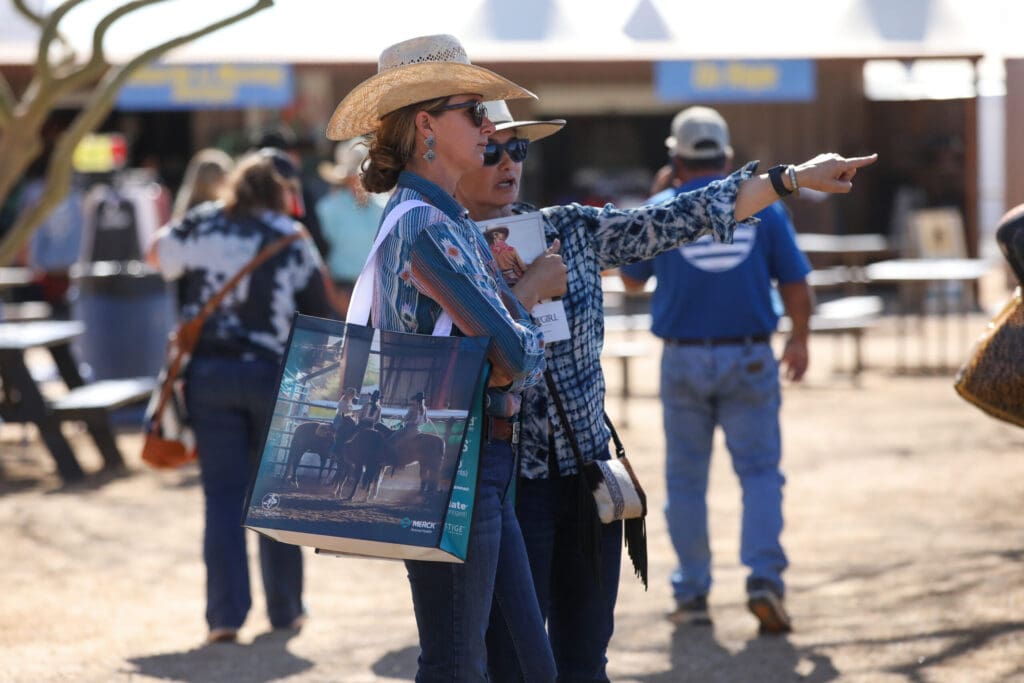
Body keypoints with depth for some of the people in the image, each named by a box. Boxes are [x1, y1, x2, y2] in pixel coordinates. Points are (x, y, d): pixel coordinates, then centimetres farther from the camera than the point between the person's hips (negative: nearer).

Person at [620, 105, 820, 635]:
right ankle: (764, 578, -15)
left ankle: (692, 592, 12)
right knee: (759, 471, 4)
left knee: (686, 477, 11)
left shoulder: (660, 210, -2)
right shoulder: (762, 206, 0)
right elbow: (795, 283, 3)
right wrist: (799, 339, 20)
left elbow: (631, 280, 12)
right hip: (749, 360, 0)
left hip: (684, 360, 0)